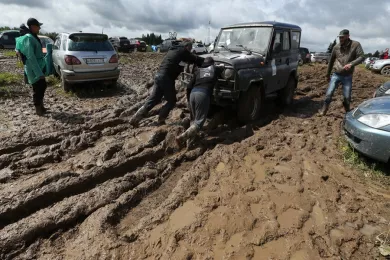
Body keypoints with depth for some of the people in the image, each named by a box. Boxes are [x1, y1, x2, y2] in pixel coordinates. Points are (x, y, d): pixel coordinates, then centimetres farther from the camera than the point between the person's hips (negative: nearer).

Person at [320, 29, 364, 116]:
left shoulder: (356, 45, -3)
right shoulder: (336, 47, 4)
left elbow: (361, 57, -10)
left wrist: (351, 64, -30)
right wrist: (328, 74, 15)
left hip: (347, 76, -1)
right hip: (336, 75, 2)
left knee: (347, 97, 2)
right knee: (329, 94, -5)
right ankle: (324, 110, 10)